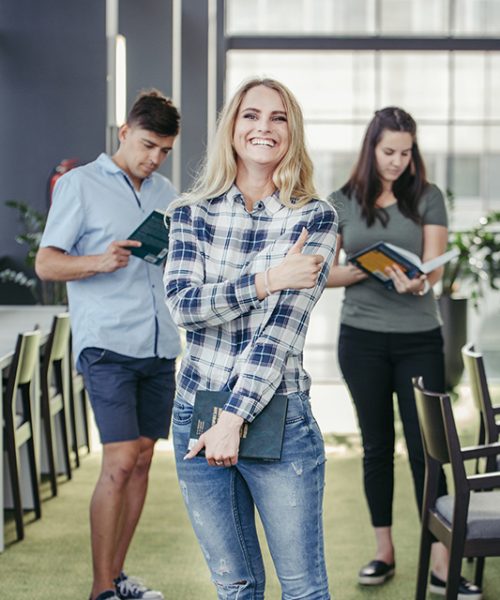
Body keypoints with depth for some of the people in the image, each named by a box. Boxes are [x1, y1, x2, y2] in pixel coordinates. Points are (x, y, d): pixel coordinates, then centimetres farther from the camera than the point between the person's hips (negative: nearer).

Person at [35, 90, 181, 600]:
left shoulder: (166, 192, 16)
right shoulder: (81, 184, -1)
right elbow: (46, 263, -5)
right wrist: (99, 262, -23)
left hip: (159, 346, 6)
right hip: (108, 344, -6)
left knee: (141, 460, 7)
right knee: (119, 462, -12)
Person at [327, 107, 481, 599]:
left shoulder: (427, 198, 2)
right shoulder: (342, 203, 4)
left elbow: (435, 267, -6)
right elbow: (324, 273, 3)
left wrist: (417, 283, -29)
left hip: (419, 338, -1)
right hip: (362, 337, 1)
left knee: (425, 446, -4)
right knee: (377, 445, 9)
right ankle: (384, 552, 20)